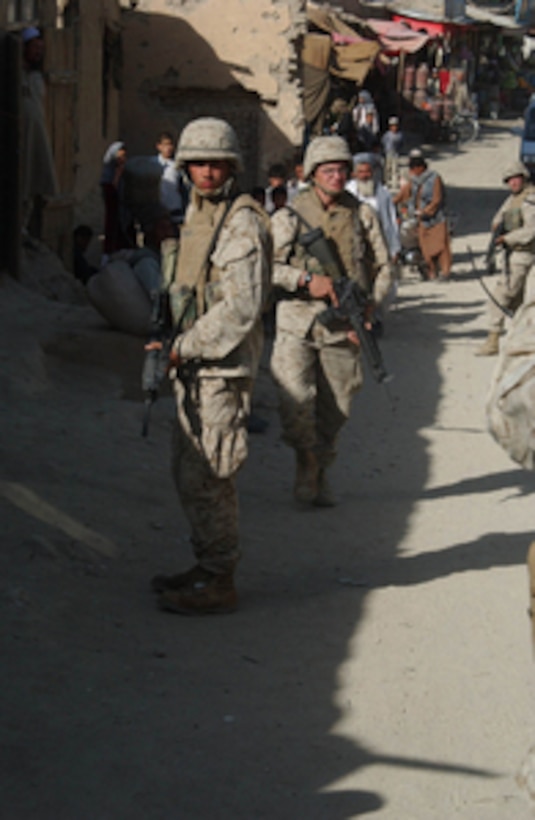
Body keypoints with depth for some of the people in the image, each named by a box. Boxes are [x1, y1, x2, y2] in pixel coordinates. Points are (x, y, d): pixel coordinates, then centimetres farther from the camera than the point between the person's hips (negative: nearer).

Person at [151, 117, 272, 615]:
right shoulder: (197, 214, 14)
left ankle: (219, 583, -1)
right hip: (194, 366, 10)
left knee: (207, 476, -8)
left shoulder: (242, 223, -15)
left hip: (224, 367, -10)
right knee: (189, 471, 15)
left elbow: (242, 307, -22)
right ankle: (207, 567, 26)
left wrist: (187, 347, -18)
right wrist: (168, 341, 13)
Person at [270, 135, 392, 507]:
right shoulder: (289, 217, 1)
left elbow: (383, 269, 12)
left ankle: (320, 476, 24)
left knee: (334, 410, 6)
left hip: (344, 328, 2)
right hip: (297, 324, -2)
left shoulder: (363, 215, 7)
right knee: (297, 400, -19)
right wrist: (307, 279, -18)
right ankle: (307, 460, 4)